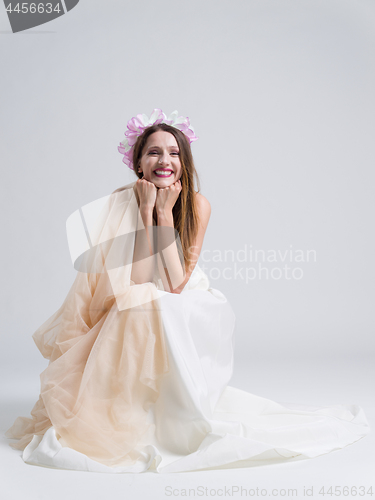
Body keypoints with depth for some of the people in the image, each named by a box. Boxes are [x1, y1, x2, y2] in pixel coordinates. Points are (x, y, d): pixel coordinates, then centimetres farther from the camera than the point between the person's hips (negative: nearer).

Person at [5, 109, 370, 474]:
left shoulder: (197, 205, -14)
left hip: (182, 317, 0)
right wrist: (146, 210, -26)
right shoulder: (121, 202, -14)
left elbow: (175, 283, -22)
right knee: (145, 309, -32)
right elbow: (136, 281, -23)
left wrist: (166, 211, -25)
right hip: (130, 321, 0)